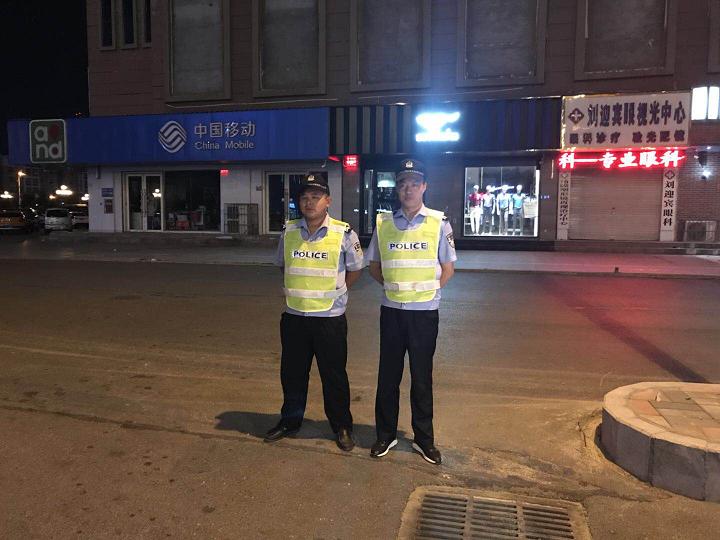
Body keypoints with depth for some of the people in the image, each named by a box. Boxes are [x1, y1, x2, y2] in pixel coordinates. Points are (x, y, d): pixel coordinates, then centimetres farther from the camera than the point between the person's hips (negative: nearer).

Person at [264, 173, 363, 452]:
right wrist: (295, 290, 12)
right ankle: (290, 420, 35)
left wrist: (332, 292, 3)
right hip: (294, 316, 4)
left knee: (334, 375, 8)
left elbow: (354, 269, 4)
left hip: (330, 317, -3)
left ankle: (342, 426, 26)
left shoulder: (343, 233, -8)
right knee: (292, 372, 15)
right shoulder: (289, 232, 3)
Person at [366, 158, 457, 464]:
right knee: (388, 374, 10)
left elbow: (447, 269, 3)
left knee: (422, 376, 8)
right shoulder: (383, 223, 3)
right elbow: (374, 266, 12)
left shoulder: (438, 223, -2)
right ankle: (385, 435, 25)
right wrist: (393, 286, -1)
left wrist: (425, 289, -4)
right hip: (392, 310, 2)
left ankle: (424, 439, 23)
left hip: (424, 311, -1)